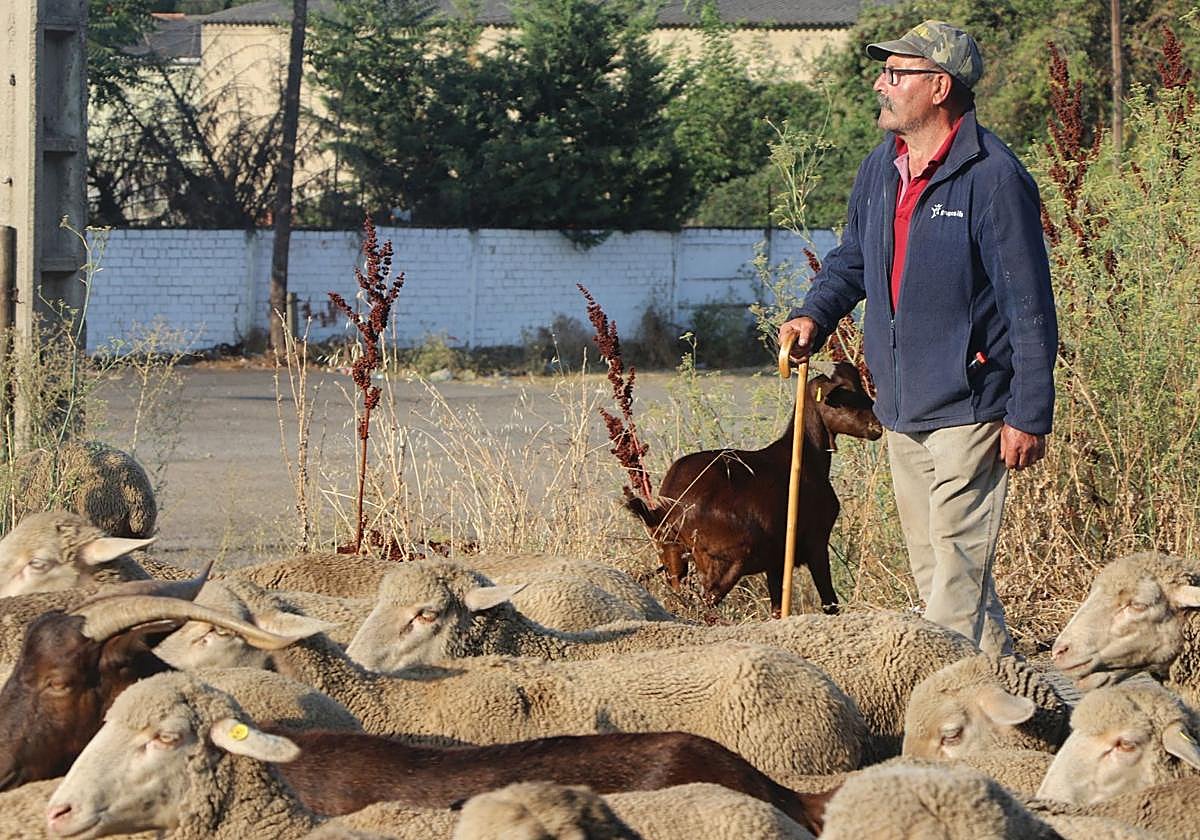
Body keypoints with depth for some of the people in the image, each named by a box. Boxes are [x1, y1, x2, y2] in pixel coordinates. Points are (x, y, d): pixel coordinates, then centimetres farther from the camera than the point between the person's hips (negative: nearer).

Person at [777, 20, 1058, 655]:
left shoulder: (992, 178, -14)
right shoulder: (881, 168, 9)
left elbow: (1030, 309, -13)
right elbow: (850, 261, 26)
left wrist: (1029, 416, -15)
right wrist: (814, 315, 5)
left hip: (969, 406, -8)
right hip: (902, 409, 8)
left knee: (957, 562, -9)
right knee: (929, 564, 13)